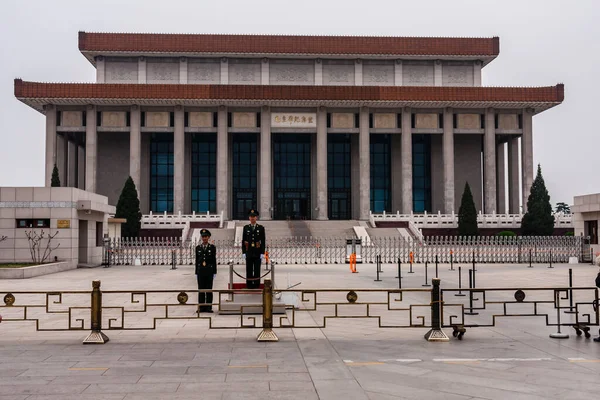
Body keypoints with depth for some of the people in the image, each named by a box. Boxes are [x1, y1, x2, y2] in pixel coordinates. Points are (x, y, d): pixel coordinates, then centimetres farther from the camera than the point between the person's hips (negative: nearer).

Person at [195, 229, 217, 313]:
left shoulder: (212, 247, 2)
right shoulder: (198, 248, 8)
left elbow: (214, 260, 2)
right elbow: (197, 261, 9)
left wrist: (214, 272, -3)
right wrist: (196, 272, 5)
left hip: (209, 271, -2)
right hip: (200, 271, 2)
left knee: (209, 289, 1)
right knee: (201, 289, 3)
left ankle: (209, 307, 5)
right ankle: (201, 307, 8)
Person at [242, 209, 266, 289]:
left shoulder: (261, 228, 2)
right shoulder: (246, 228, 6)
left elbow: (263, 241, 0)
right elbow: (243, 241, 6)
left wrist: (262, 253, -6)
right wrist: (243, 252, -1)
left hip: (257, 253, -1)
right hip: (248, 253, 1)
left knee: (257, 270, 1)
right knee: (249, 270, 3)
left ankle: (257, 286, 7)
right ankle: (249, 286, 9)